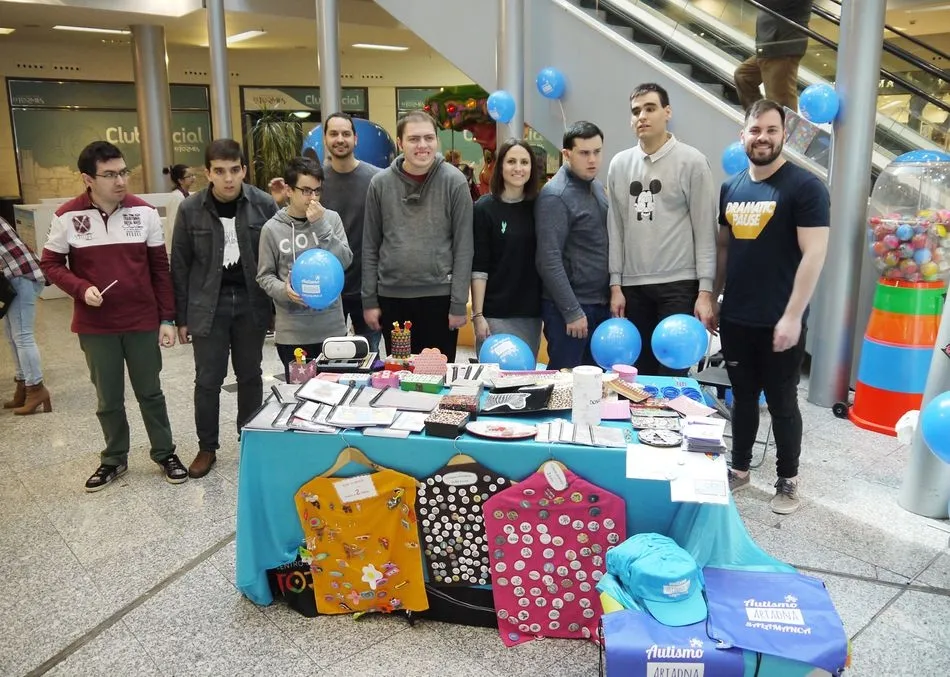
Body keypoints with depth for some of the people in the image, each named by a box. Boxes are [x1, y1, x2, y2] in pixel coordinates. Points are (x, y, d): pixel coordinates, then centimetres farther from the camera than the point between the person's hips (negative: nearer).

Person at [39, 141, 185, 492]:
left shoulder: (145, 212, -5)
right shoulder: (67, 217, -7)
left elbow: (160, 269, 0)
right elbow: (50, 264, 3)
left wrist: (167, 318, -1)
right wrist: (81, 289, -16)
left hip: (143, 322, 0)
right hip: (95, 326, 0)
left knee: (150, 392, 12)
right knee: (108, 399, 12)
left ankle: (165, 453, 27)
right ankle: (114, 458, 30)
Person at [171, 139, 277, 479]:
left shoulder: (264, 204, -7)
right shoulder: (190, 209, -5)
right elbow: (180, 265, 1)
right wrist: (181, 316, 1)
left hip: (250, 302, 0)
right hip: (208, 304, 0)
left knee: (250, 375, 13)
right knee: (208, 379, 6)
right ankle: (207, 447, 22)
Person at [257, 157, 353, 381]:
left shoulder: (331, 218, 0)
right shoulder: (272, 228, -3)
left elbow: (345, 261, -9)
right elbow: (264, 276, 2)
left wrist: (321, 226, -16)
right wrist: (283, 290, -18)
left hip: (332, 326, 1)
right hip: (292, 331, -1)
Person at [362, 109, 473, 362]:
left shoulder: (454, 181, -5)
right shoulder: (380, 183, 2)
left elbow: (463, 246, -5)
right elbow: (370, 246, 6)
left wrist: (459, 303, -8)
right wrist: (369, 299, 3)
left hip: (439, 296, -2)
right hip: (391, 296, 2)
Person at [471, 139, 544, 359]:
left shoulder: (538, 207, 7)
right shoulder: (485, 208, -4)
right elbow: (478, 267, -7)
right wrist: (477, 314, -11)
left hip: (531, 312, 4)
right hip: (495, 314, -4)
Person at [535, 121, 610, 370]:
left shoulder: (597, 187, 12)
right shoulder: (555, 196, -14)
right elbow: (549, 261, -18)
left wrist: (613, 294, 11)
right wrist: (573, 312, -18)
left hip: (601, 304, 8)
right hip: (570, 307, -8)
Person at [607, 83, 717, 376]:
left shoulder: (692, 161, -2)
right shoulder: (619, 164, 9)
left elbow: (705, 230, -3)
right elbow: (615, 228, 10)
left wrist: (705, 290, -8)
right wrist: (615, 284, 5)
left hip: (679, 284, -3)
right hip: (632, 286, 3)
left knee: (672, 375, -2)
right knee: (638, 374, 8)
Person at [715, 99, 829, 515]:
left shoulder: (804, 187, -9)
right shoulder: (730, 189, 8)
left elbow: (814, 254, -14)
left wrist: (792, 316, -18)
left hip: (778, 321, -5)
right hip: (735, 318, 5)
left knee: (782, 402, 8)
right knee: (742, 397, 16)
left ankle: (788, 480, 24)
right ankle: (739, 469, 31)